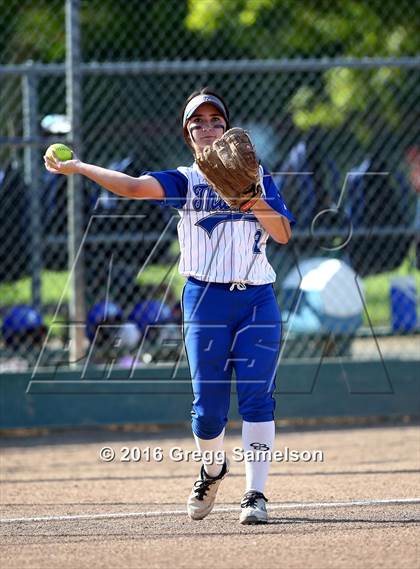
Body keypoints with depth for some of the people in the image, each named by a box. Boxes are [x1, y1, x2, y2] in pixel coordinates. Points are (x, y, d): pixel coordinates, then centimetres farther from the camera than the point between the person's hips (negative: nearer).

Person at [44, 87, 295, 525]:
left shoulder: (256, 175, 11)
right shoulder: (184, 181, 7)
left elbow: (283, 234, 1)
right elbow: (133, 186, -10)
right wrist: (77, 167, -17)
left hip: (257, 297, 0)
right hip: (206, 298, 0)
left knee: (257, 395, -9)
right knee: (207, 403, -1)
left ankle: (255, 493, -5)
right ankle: (211, 469, 28)